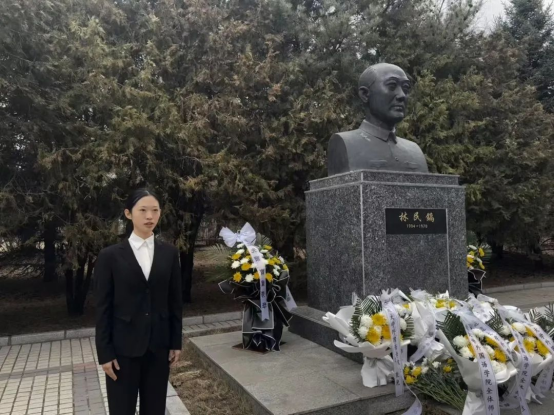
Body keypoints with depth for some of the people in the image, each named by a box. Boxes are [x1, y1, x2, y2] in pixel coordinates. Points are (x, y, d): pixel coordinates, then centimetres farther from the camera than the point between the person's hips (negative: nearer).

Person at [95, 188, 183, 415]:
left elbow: (175, 301, 4)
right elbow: (103, 307, -4)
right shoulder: (110, 255, -5)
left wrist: (176, 342, 3)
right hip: (123, 347, -2)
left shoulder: (169, 253, 1)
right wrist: (104, 353, -6)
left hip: (158, 345, 2)